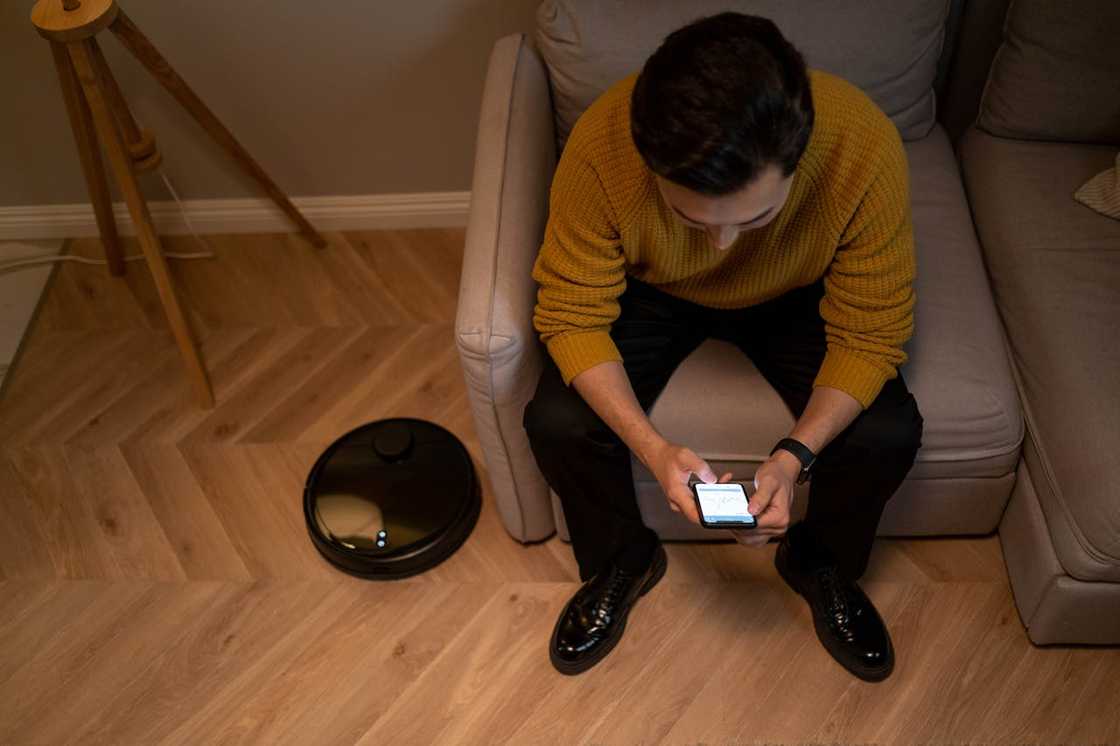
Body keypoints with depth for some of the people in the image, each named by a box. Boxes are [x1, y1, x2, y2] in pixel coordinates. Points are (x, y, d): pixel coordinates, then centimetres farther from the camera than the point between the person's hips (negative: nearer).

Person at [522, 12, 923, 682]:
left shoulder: (865, 147, -35)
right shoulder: (601, 144, -36)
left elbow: (871, 337, -22)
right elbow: (573, 315, -23)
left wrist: (796, 455, -36)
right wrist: (652, 447, -36)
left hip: (794, 297, 0)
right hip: (653, 293, 0)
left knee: (888, 433, -20)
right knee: (557, 422, -21)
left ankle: (823, 564, 15)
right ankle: (621, 562, 13)